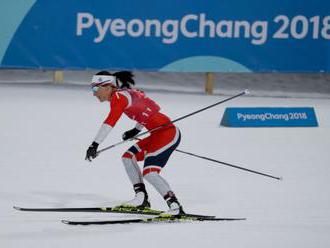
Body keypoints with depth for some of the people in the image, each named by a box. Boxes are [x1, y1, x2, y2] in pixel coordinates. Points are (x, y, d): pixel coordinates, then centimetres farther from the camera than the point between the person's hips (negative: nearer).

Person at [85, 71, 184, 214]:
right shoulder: (127, 93, 15)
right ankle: (141, 199, 12)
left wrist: (95, 144, -31)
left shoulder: (118, 97, -11)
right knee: (128, 157, 15)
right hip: (158, 133, 10)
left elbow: (110, 122, -26)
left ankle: (176, 208, -17)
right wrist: (136, 130, 33)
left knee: (149, 173, -17)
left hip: (166, 132, -10)